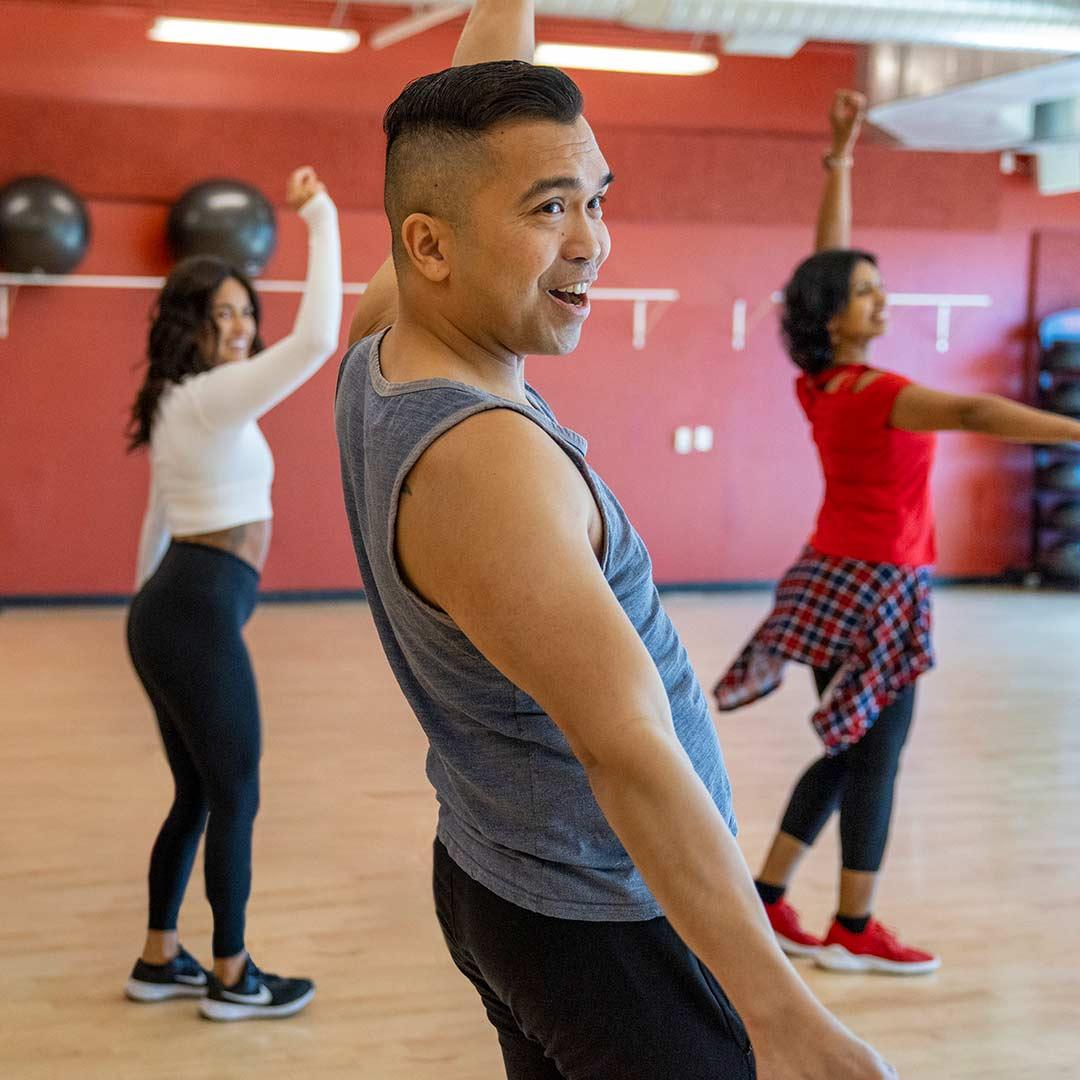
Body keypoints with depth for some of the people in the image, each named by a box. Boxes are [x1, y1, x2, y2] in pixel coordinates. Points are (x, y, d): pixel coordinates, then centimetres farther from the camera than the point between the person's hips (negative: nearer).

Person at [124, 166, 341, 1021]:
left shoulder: (179, 406, 16)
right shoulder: (212, 398, -14)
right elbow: (318, 339, -25)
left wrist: (149, 606, 29)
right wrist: (322, 223, -18)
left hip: (172, 610, 10)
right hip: (200, 615, -10)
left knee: (197, 794, 16)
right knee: (236, 797, 1)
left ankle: (160, 961, 24)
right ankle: (232, 978, 12)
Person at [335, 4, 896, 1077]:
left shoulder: (380, 353, -4)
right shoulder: (481, 461, -30)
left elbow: (472, 121, 11)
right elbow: (628, 749, -33)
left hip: (491, 879, 9)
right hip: (608, 928, -9)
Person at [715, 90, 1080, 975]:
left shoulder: (818, 382, 3)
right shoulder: (877, 394, -19)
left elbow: (830, 258, 11)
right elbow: (973, 414, -35)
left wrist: (841, 159, 15)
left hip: (833, 576, 9)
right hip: (875, 586, -9)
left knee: (847, 753, 17)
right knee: (876, 754, 2)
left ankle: (766, 896, 21)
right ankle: (854, 931, 11)